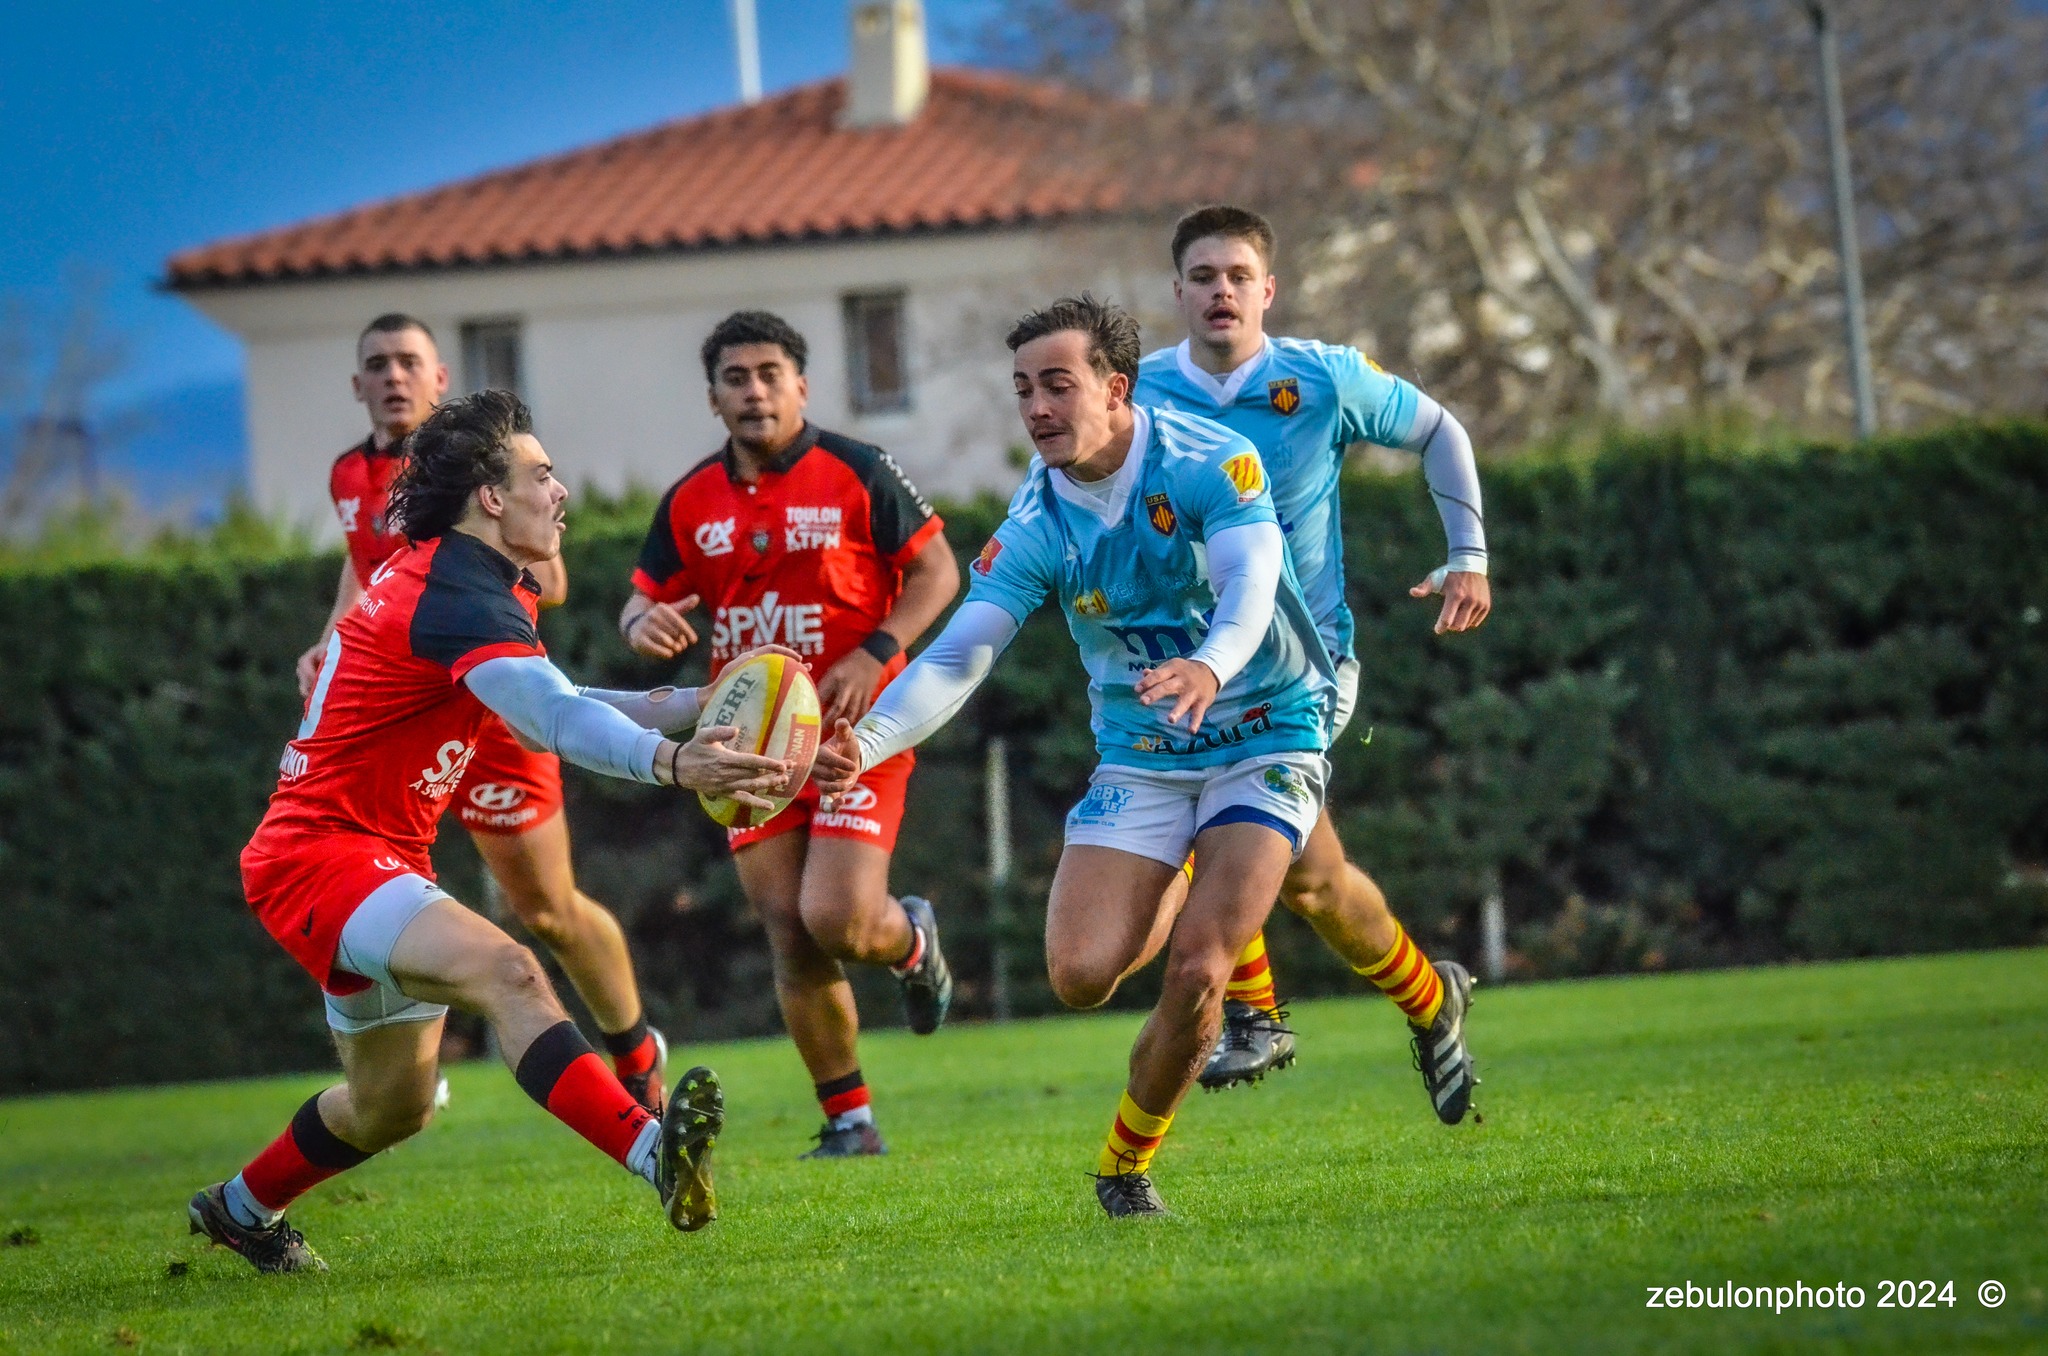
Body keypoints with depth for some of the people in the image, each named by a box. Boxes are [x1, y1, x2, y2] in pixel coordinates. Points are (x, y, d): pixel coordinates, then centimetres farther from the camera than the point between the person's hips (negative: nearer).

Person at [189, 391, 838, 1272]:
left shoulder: (440, 575, 13)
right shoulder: (459, 596, -20)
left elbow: (543, 707, 24)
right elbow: (553, 718, -38)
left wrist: (697, 705, 14)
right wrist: (671, 762, -54)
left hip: (376, 859, 11)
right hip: (319, 856, -11)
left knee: (393, 1105, 22)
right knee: (504, 971, -34)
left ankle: (241, 1208, 46)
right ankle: (654, 1154, -54)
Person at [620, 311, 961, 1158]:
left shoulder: (856, 474, -5)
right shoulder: (690, 502, 6)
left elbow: (937, 570, -2)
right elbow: (645, 601, 13)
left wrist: (874, 653, -16)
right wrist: (645, 624, -12)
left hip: (855, 730, -4)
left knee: (838, 920, -17)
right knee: (791, 939, -2)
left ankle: (914, 942, 21)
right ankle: (849, 1122, 9)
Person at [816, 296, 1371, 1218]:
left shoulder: (1213, 465, -17)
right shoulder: (1036, 527, -8)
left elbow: (1248, 586, -33)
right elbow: (958, 656, -15)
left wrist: (1209, 668, -56)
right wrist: (866, 743, -33)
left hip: (1266, 737, -3)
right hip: (1140, 755, 4)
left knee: (1196, 970, -19)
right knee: (1081, 972, -13)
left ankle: (1126, 1167, 5)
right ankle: (1170, 907, 25)